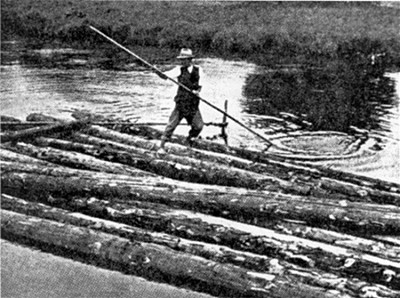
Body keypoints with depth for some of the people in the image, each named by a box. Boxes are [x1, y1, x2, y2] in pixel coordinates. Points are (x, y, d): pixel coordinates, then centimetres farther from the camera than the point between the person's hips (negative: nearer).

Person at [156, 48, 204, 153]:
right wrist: (157, 71, -35)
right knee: (171, 124, -7)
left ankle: (190, 139, 31)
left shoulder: (198, 70, 2)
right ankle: (162, 146, 1)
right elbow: (165, 76, -16)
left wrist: (197, 91, -20)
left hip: (193, 104, 2)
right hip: (181, 103, -2)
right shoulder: (179, 70, -4)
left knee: (198, 126, 2)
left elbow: (199, 85, 2)